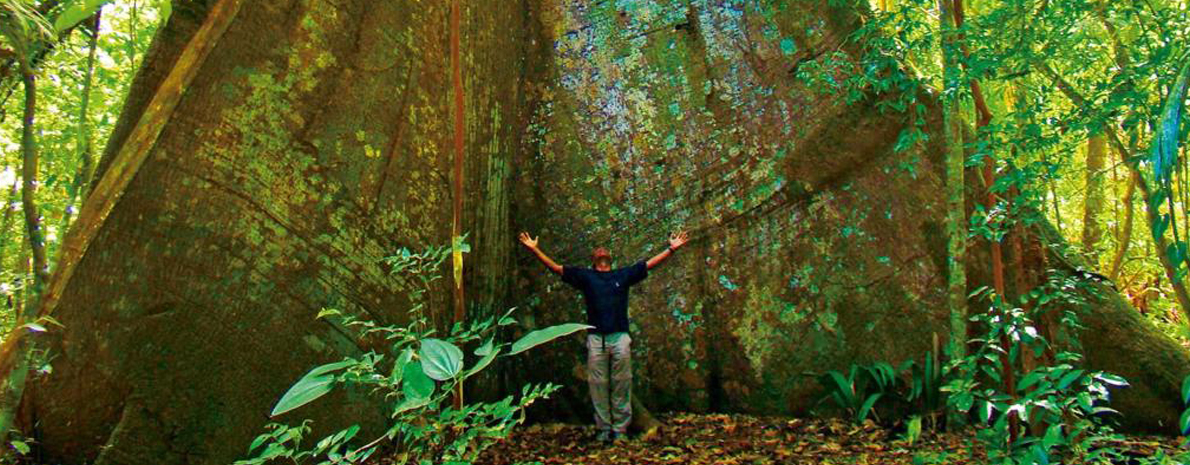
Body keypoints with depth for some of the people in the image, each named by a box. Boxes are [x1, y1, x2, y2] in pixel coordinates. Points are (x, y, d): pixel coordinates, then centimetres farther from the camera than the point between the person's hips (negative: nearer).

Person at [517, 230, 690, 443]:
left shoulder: (624, 275, 15)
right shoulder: (585, 276, 12)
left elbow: (650, 264, 15)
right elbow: (555, 267, 8)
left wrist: (671, 249, 10)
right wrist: (534, 249, 1)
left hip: (620, 337, 0)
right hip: (596, 339, 0)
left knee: (621, 385, 1)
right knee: (598, 386, 1)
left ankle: (620, 429, 8)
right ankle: (603, 429, 10)